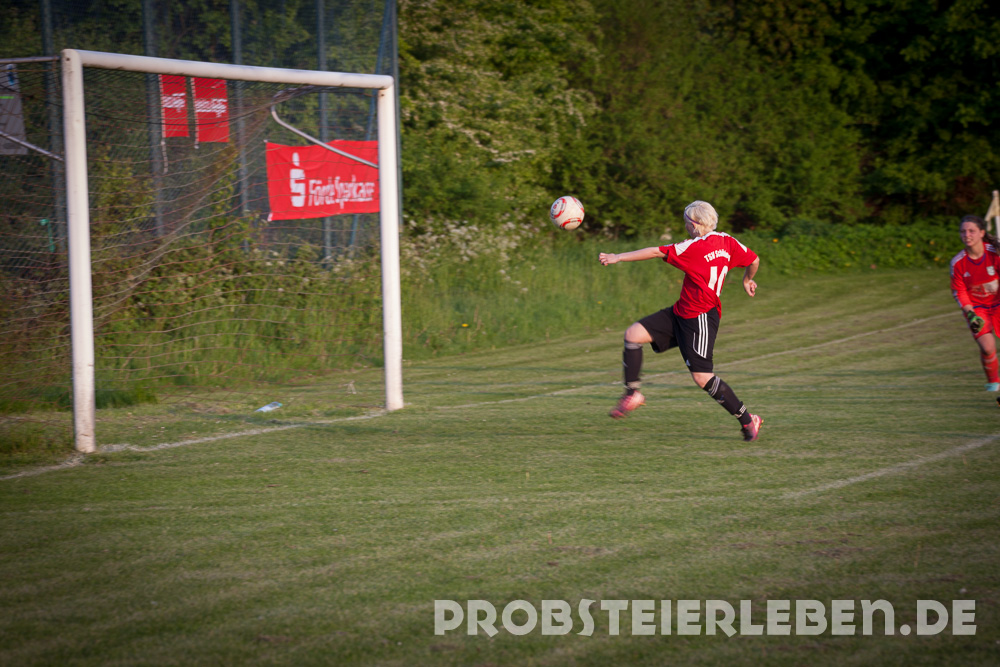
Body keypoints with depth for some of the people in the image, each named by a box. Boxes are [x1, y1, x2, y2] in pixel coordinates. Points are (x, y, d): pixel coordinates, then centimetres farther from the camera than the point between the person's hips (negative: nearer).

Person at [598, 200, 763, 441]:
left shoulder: (695, 247, -17)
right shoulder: (726, 242, 6)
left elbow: (656, 252, -16)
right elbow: (754, 260, 14)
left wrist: (618, 257, -12)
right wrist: (747, 280, 37)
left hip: (700, 319, -10)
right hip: (682, 313, 10)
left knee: (702, 377, -8)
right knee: (634, 334, 0)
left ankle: (747, 420, 3)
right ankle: (632, 393, 4)